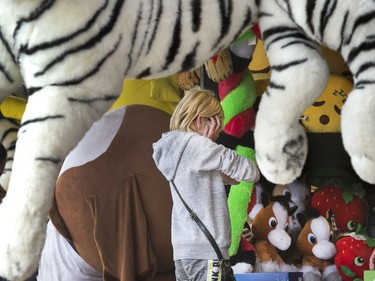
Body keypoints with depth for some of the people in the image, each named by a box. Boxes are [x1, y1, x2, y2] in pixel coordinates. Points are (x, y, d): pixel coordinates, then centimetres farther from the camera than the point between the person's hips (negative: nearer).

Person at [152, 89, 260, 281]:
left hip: (183, 250, 9)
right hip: (206, 250, -9)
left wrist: (207, 143, 3)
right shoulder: (197, 145, -10)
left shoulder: (174, 149, 15)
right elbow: (251, 172, -6)